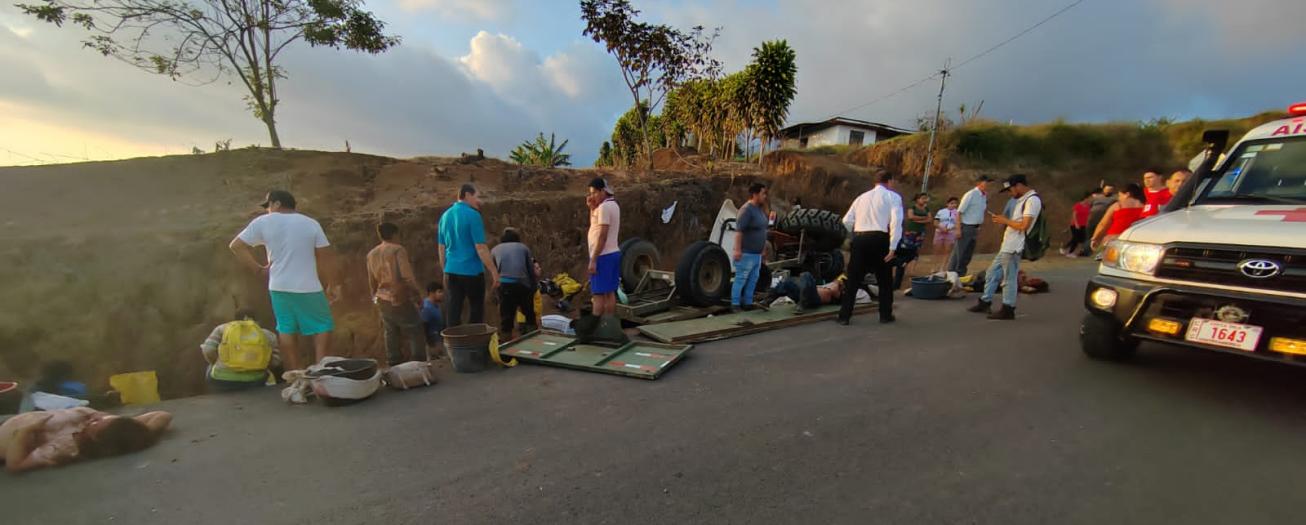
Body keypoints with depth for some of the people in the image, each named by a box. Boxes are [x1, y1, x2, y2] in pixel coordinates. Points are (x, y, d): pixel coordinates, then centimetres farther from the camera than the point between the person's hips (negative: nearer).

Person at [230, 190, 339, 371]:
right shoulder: (311, 223, -1)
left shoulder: (263, 222, 1)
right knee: (322, 325, 9)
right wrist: (333, 285, 4)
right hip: (308, 288, -2)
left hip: (279, 287, 2)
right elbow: (326, 258, -3)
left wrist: (259, 269, 6)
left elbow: (236, 246, 2)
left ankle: (296, 372, 12)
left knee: (286, 329, 10)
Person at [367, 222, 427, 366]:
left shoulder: (372, 254, 11)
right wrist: (417, 292, -9)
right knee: (416, 333, 1)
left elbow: (372, 282, 16)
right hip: (399, 300, -7)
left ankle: (395, 366, 14)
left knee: (391, 334, 12)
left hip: (382, 301, 7)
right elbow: (407, 276, -20)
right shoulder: (397, 250, -11)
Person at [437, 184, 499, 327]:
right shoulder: (472, 215, -12)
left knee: (453, 312, 6)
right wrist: (493, 271, -10)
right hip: (472, 271, -6)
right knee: (476, 311, 9)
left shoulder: (445, 216, 9)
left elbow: (441, 248, 14)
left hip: (451, 272, 6)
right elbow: (480, 248, -16)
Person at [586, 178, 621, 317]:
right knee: (610, 293, 11)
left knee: (598, 294, -6)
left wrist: (593, 260, -20)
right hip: (613, 253, 10)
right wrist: (591, 207, 7)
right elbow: (594, 225, 20)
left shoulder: (604, 207, -16)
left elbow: (602, 236, -21)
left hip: (603, 256, -10)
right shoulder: (613, 205, 13)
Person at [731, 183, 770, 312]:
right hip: (746, 253, -9)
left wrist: (763, 248, 21)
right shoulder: (747, 209, -16)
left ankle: (747, 303, 21)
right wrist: (737, 250, -27)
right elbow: (738, 230, -22)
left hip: (757, 253, 9)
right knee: (741, 279, -3)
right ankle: (735, 304, 5)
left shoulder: (759, 208, 12)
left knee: (753, 279, 12)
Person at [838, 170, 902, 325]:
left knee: (853, 278, 8)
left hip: (859, 239, 3)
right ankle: (886, 315, 21)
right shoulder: (893, 196, 6)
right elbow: (896, 221, -9)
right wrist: (893, 247, -10)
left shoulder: (862, 197, 19)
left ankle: (844, 316, 6)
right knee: (885, 279, 15)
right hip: (879, 239, -3)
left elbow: (846, 221, 11)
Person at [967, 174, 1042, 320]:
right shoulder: (1022, 199, 16)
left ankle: (1008, 310, 8)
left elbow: (1024, 226, -22)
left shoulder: (1032, 200, -15)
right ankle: (985, 302, 24)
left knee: (1009, 279, -2)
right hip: (1007, 246, 10)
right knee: (992, 272, 15)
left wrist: (1005, 221, -10)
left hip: (1013, 248, -10)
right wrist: (1002, 219, 7)